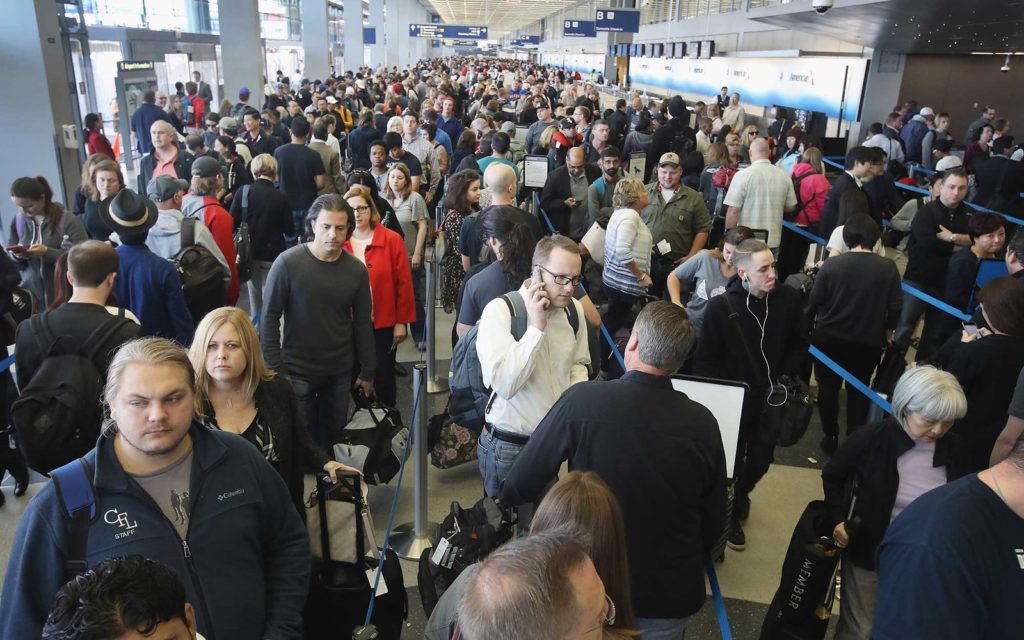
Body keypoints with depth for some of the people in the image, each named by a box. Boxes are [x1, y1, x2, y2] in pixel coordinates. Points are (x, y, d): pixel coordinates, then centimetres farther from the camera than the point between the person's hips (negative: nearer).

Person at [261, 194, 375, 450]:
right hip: (297, 371, -2)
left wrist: (367, 372, 7)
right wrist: (275, 369, -11)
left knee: (333, 436, 15)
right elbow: (269, 318, -9)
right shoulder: (288, 263, -13)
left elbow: (363, 324, 3)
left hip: (340, 372, 3)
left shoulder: (357, 270, -4)